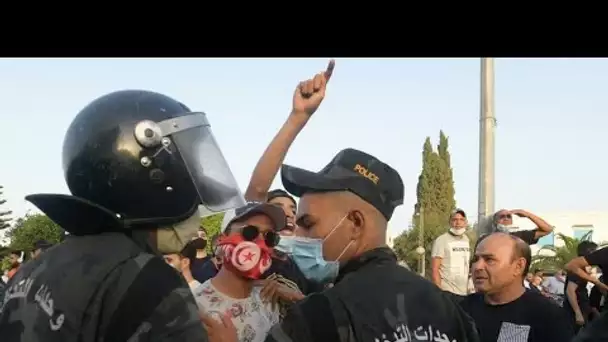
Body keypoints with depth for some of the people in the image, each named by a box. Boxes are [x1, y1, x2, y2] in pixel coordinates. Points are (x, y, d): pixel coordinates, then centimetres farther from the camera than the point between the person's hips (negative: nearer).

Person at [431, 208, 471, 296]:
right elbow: (435, 269, -12)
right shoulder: (441, 240, -10)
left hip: (464, 292, 7)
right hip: (447, 292, -7)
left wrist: (470, 286, 17)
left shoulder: (466, 239, 11)